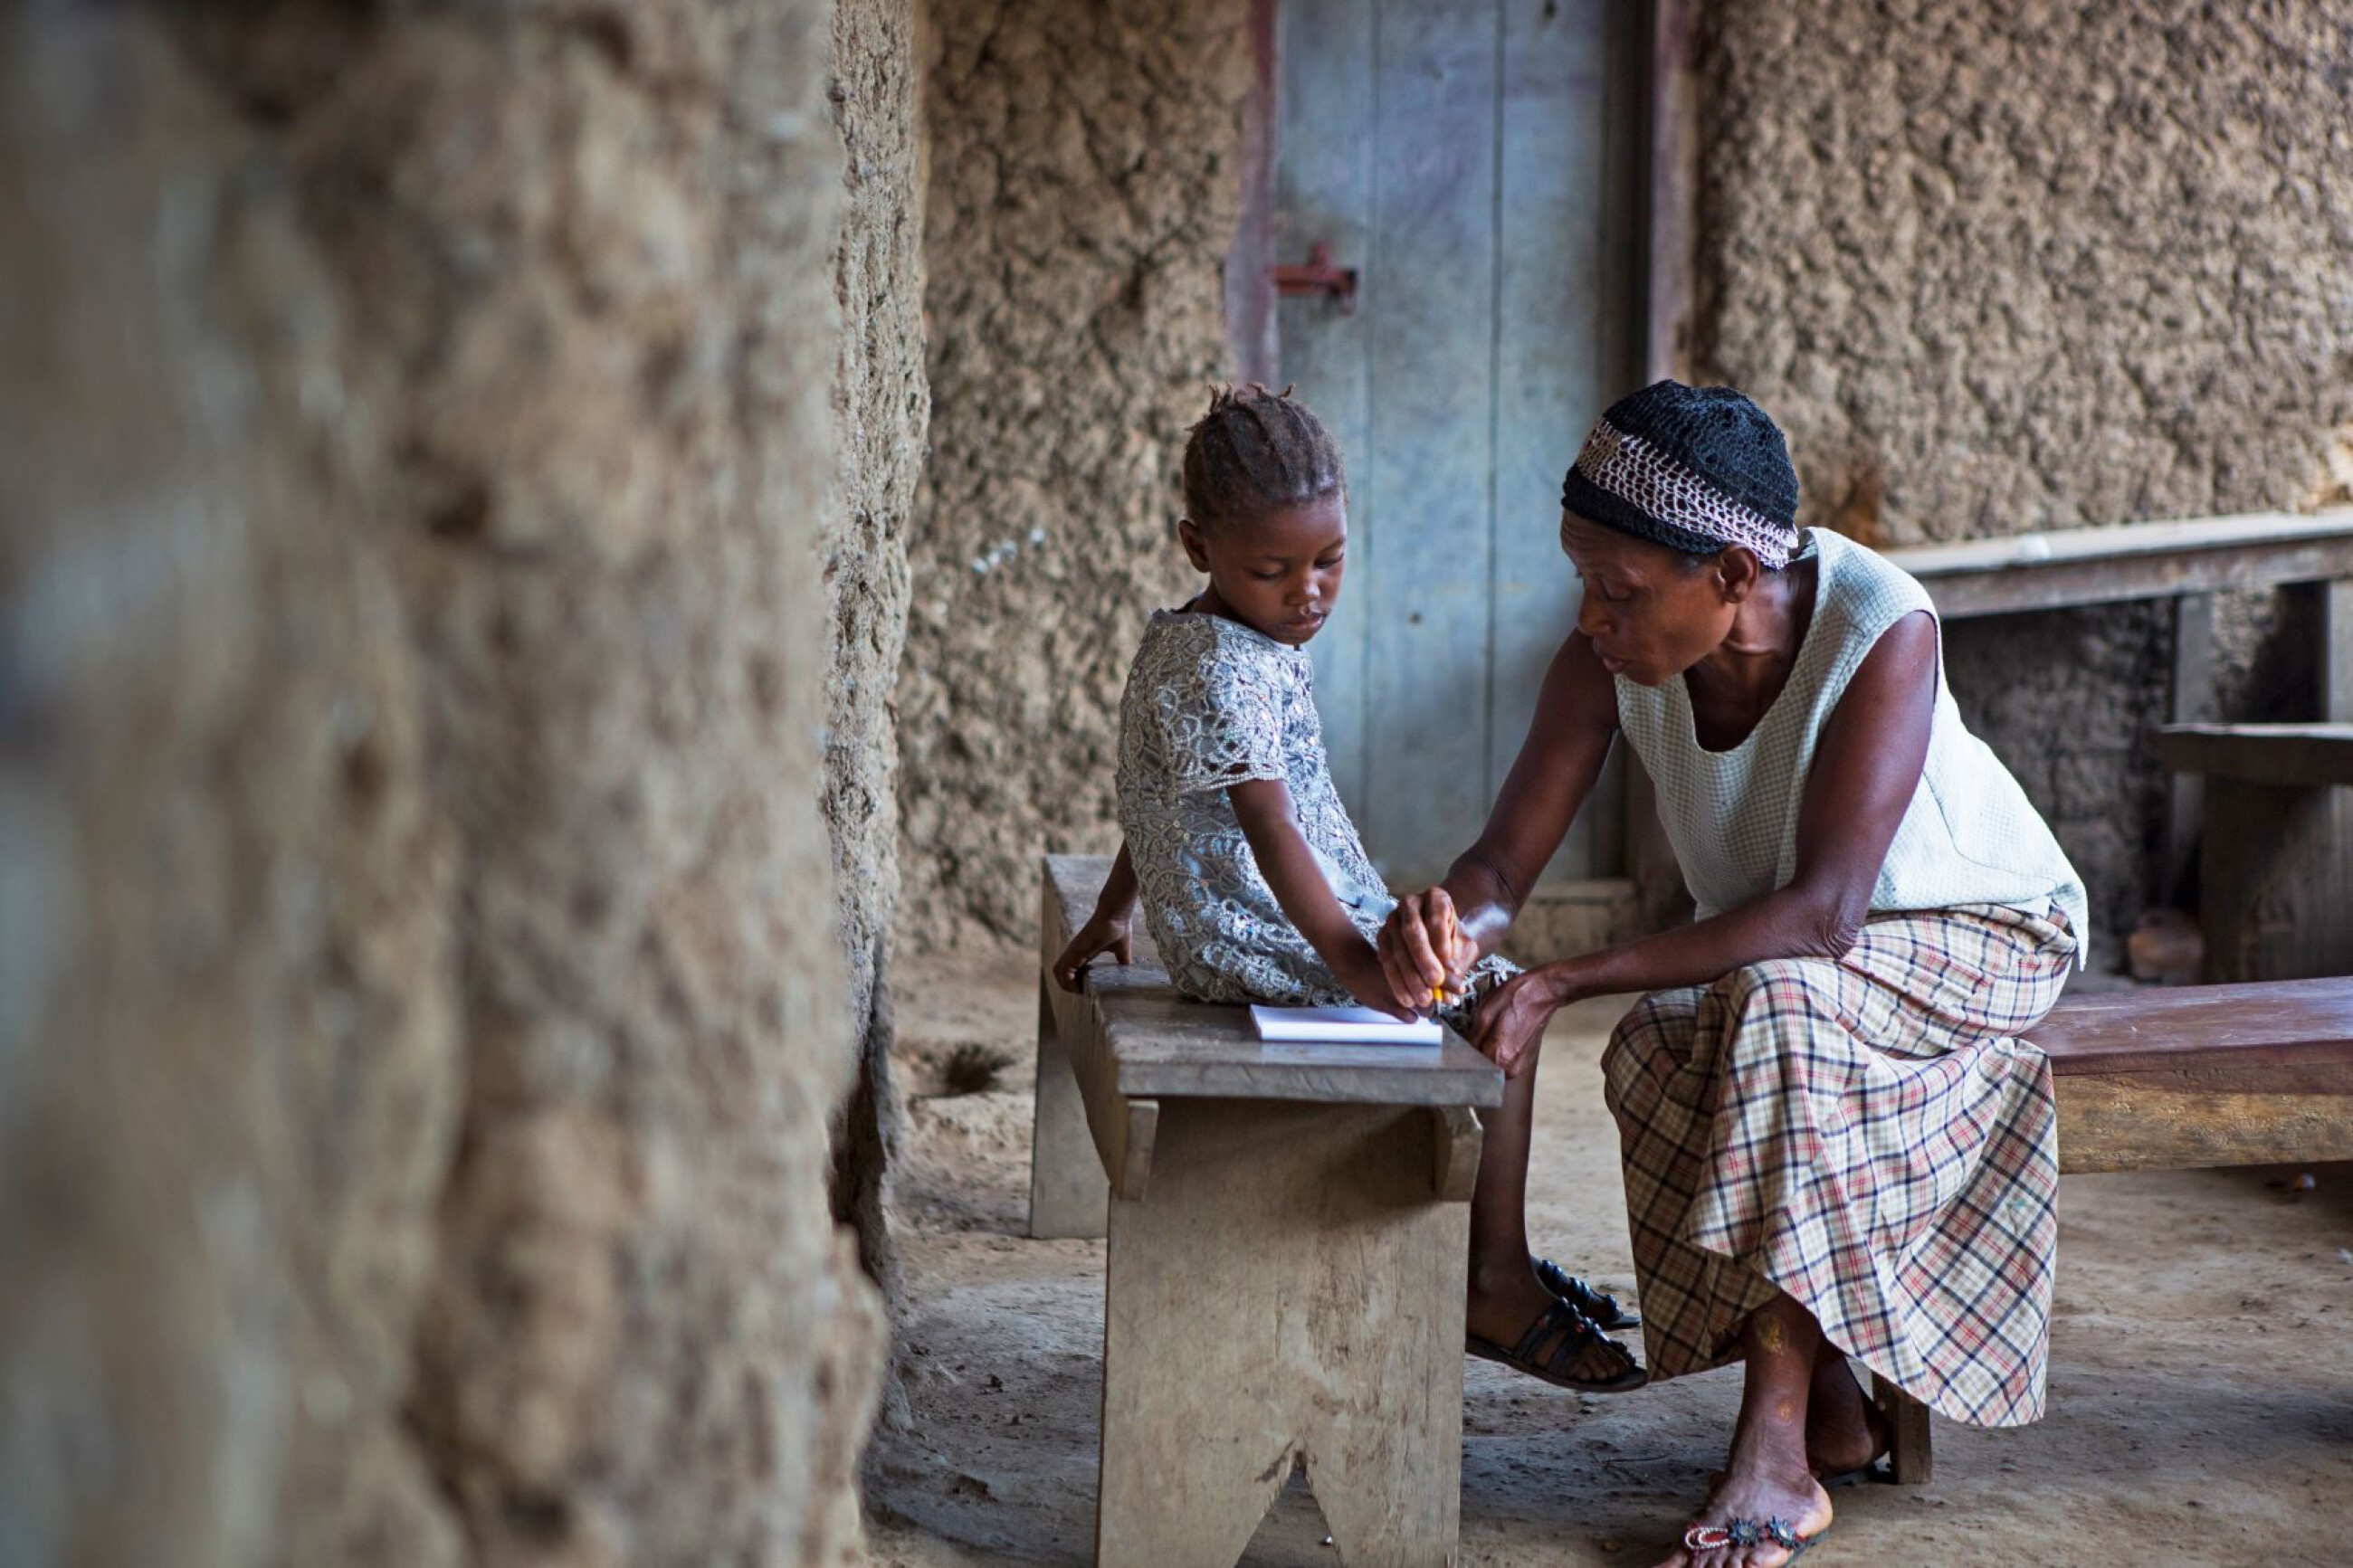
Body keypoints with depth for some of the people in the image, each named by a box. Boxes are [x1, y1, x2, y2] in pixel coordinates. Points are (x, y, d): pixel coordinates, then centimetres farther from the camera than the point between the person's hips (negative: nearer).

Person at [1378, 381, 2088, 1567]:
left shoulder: (1881, 632, -32)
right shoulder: (1608, 656, -19)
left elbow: (1823, 910, -38)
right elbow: (1503, 862, -18)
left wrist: (1568, 982, -44)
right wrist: (1450, 923, -44)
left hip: (1972, 933, -4)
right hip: (1761, 961, 5)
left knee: (1775, 1003, -35)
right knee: (1656, 1057, -27)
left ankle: (1776, 1455, -29)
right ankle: (1835, 1412, -7)